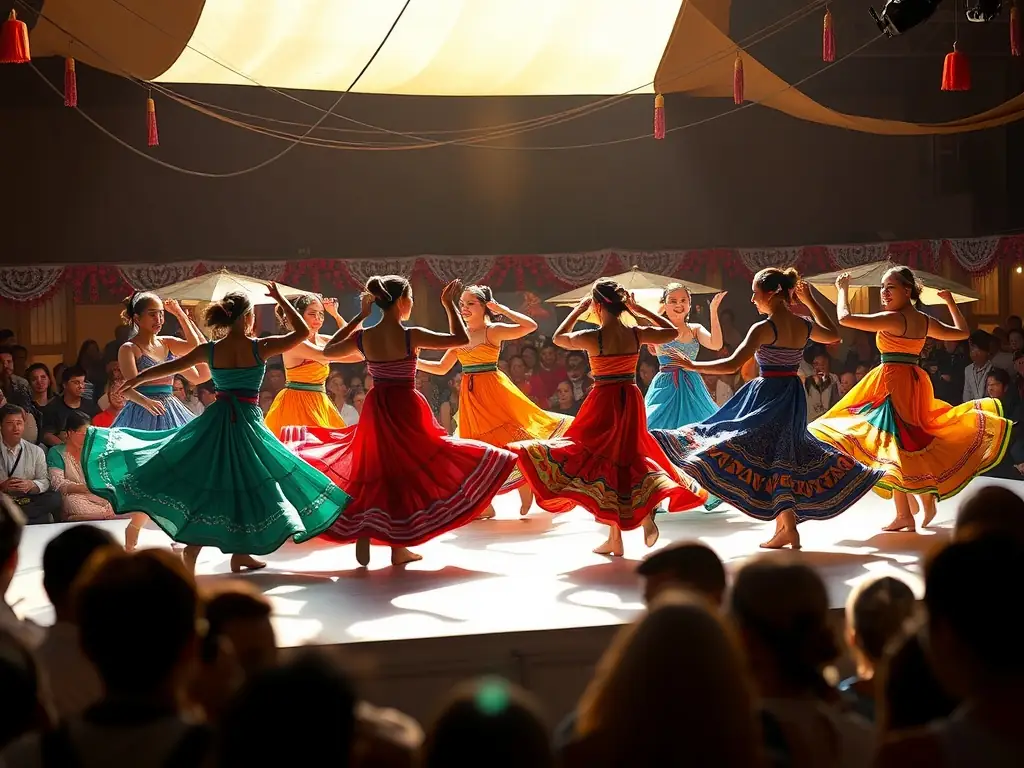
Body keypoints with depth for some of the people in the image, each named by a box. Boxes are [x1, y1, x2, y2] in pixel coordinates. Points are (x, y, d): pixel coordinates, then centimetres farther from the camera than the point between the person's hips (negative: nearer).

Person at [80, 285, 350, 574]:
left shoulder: (209, 350, 0)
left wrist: (136, 379, 25)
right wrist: (280, 299, 6)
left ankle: (191, 549, 4)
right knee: (248, 482, 9)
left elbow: (169, 368, 11)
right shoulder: (260, 348, -9)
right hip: (248, 421, -3)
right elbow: (303, 332, -1)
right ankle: (240, 553, 11)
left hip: (216, 419, 3)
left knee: (206, 481, 10)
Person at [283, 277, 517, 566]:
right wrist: (450, 304, -1)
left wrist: (359, 317, 14)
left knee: (371, 471, 15)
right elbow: (462, 339, -13)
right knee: (406, 470, 7)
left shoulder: (363, 337, -4)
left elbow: (327, 351, 15)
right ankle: (399, 547, 9)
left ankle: (363, 538, 9)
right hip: (406, 410, -4)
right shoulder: (411, 336, -16)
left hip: (376, 409, 4)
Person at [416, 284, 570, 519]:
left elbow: (530, 326, -19)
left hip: (494, 392, -6)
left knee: (510, 439, -6)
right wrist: (414, 361, 5)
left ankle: (526, 497, 10)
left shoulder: (493, 331, -7)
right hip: (470, 396, 6)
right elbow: (442, 368, 16)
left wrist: (501, 310, -15)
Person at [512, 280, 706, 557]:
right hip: (631, 401, 4)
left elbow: (558, 338, 6)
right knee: (628, 457, 20)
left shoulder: (592, 338, -14)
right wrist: (640, 310, 12)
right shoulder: (638, 334, -4)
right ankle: (646, 513, -1)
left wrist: (578, 310, 12)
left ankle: (615, 536, 4)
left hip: (604, 403, -4)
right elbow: (673, 331, 14)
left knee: (602, 461, 6)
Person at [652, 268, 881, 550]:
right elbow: (833, 335, 26)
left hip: (768, 397, -7)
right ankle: (785, 527, 13)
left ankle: (788, 527, -7)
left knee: (768, 459, -1)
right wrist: (810, 301, 28)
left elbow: (732, 365, -22)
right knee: (785, 457, 13)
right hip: (795, 397, 7)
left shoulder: (763, 328, -16)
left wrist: (693, 365, -13)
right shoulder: (804, 325, 3)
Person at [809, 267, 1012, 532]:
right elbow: (962, 332, 20)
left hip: (892, 380, -8)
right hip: (916, 381, 8)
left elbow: (845, 318, -18)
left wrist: (843, 289, -2)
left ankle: (905, 514, -4)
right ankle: (928, 502, 22)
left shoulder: (892, 318, -15)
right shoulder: (925, 321, 8)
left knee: (892, 443, -4)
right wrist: (951, 303, 30)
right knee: (915, 440, 18)